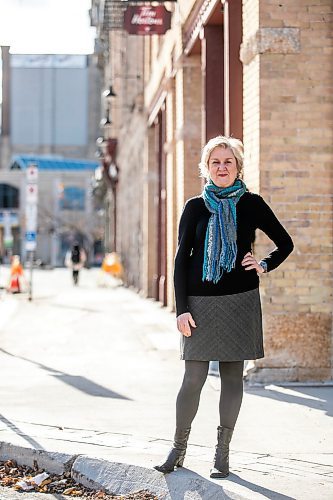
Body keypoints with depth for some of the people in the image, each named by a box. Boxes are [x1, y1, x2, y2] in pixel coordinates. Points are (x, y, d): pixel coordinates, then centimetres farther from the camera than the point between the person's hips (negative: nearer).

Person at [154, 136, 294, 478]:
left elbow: (285, 243, 16)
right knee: (193, 379, -3)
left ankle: (222, 452, 13)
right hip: (201, 302, 0)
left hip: (239, 302, 1)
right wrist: (181, 308, -4)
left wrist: (265, 266, -2)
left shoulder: (251, 204, 5)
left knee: (232, 375, 4)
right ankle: (178, 449, 12)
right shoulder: (195, 207, 5)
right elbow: (181, 258, 3)